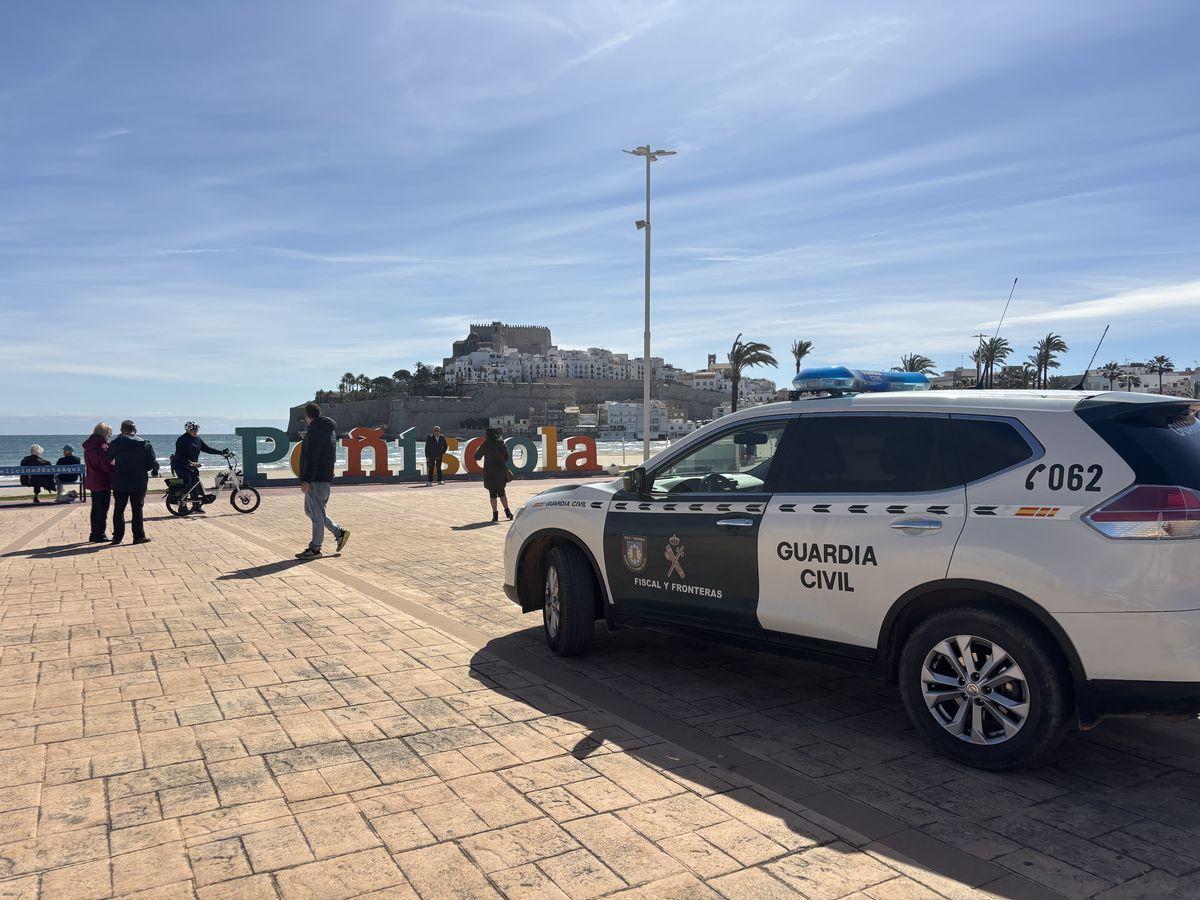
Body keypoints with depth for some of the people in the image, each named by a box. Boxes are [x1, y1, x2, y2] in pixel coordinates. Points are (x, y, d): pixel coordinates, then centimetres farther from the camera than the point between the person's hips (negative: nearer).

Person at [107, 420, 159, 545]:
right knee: (137, 510, 7)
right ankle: (138, 536, 8)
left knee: (118, 510, 10)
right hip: (139, 483, 0)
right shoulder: (144, 444, -6)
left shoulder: (116, 443, -5)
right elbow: (153, 463, -6)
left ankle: (117, 537, 12)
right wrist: (155, 471, 14)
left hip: (119, 483, 1)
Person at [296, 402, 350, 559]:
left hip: (316, 479, -10)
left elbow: (312, 458, -22)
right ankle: (339, 532, 19)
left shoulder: (315, 430, -15)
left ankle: (315, 548, 2)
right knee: (311, 510, 18)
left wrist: (306, 480, -23)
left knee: (316, 512, -4)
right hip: (326, 477, 10)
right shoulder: (329, 427, 16)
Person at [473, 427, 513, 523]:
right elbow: (507, 457, 8)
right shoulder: (502, 443, 3)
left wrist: (479, 449, 19)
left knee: (492, 493, 3)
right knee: (501, 492, 18)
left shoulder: (485, 444, -8)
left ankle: (495, 515, 2)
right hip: (501, 471, 4)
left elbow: (477, 457, 2)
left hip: (490, 471, -4)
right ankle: (507, 511, 14)